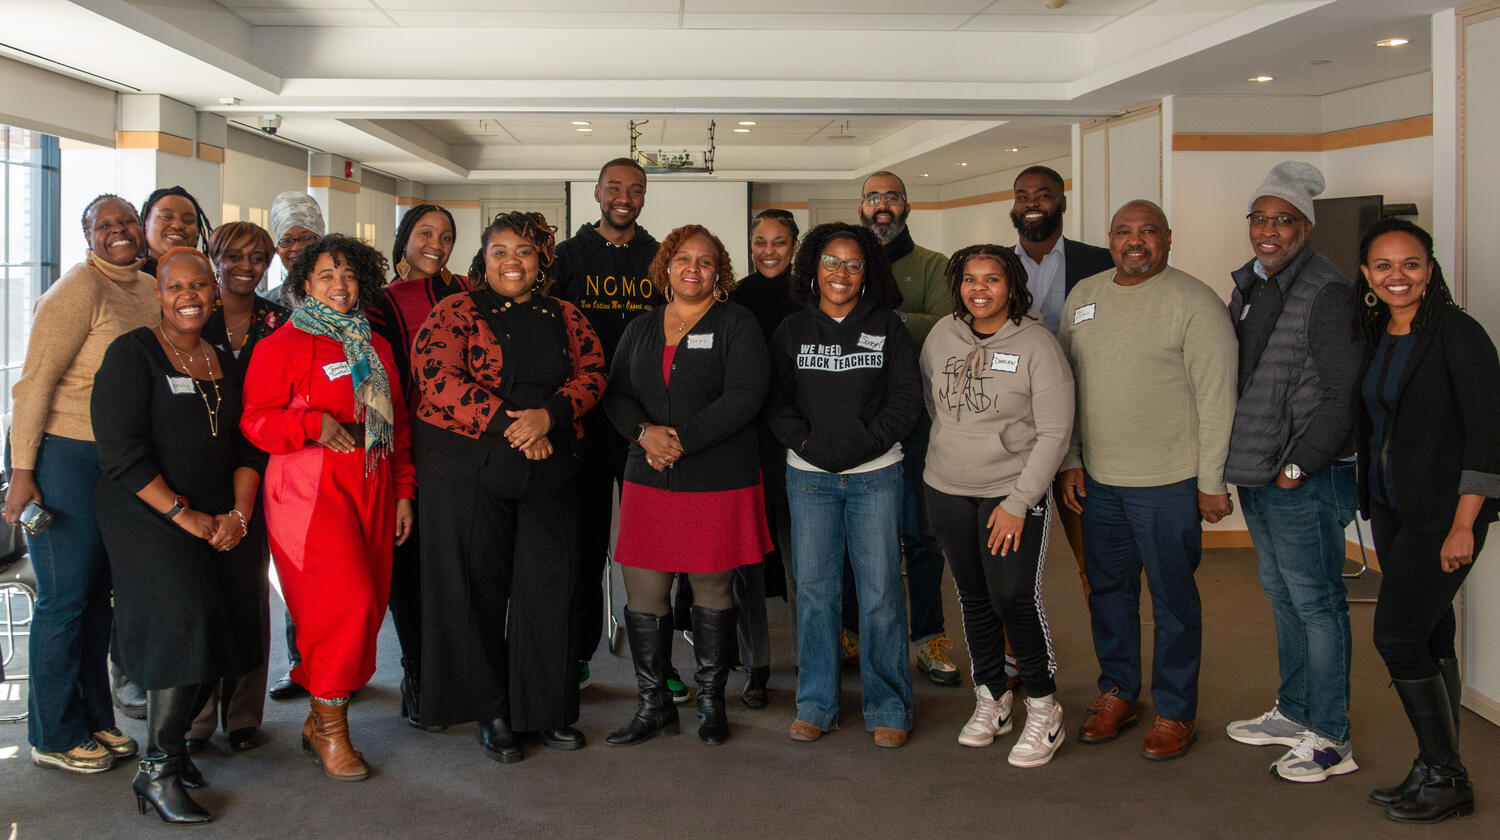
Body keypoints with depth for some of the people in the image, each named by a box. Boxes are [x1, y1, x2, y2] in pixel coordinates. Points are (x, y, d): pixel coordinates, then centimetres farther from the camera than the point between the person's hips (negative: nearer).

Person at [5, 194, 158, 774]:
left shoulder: (149, 291, 9)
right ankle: (54, 737, 12)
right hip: (67, 458, -7)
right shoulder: (79, 289, -14)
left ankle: (95, 720, 27)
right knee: (65, 599, -1)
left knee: (99, 594, 15)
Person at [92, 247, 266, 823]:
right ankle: (157, 771, -5)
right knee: (184, 619, -18)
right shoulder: (132, 354, -4)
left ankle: (174, 735, 12)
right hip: (147, 515, -5)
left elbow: (248, 445, 13)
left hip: (219, 521, 6)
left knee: (232, 613, -9)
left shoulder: (225, 364, 14)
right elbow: (122, 452, -12)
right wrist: (183, 515, -15)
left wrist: (239, 513, -2)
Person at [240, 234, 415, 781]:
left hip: (371, 493, 6)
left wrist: (403, 492, 16)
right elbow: (255, 421, -4)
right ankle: (330, 729, 2)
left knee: (366, 606, 3)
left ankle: (321, 717, 19)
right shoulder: (282, 345, 1)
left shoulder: (376, 347, 18)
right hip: (309, 493, -6)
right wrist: (313, 423, -21)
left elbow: (398, 424, 21)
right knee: (344, 603, -13)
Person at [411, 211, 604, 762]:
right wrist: (510, 424, -17)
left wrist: (548, 415, -16)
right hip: (467, 472, -3)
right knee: (476, 589, 4)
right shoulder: (455, 313, 2)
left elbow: (592, 374, 3)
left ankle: (546, 709, 17)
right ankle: (489, 711, 18)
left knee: (548, 587, 4)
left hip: (549, 472, 3)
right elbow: (437, 380, -11)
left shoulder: (566, 318, 13)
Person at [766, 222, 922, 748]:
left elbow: (907, 397, 1)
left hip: (875, 474, -1)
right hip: (809, 475, 1)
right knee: (814, 588, 4)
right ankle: (815, 704, 17)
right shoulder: (792, 330, 9)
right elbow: (776, 402, 6)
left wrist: (866, 441, -10)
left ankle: (888, 708, 12)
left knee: (881, 589, 0)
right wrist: (806, 442, -9)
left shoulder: (887, 327, 6)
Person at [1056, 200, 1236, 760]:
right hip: (1097, 480, 6)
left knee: (1173, 599, 5)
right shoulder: (1082, 297, 8)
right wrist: (1069, 460, 10)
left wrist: (1212, 481, -11)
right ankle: (1117, 693, 32)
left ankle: (1175, 713, 19)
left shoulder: (1194, 302, -10)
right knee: (1108, 591, 15)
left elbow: (1216, 397, -11)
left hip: (1168, 483, -5)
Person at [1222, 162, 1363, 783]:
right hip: (1257, 473, 9)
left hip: (1307, 478, -9)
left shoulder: (1327, 293, -14)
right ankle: (1294, 712, 31)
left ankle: (1330, 739, 8)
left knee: (1316, 602, -2)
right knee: (1282, 597, 18)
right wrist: (1236, 461, 12)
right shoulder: (1248, 284, 12)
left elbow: (1345, 396, -17)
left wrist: (1297, 464, -16)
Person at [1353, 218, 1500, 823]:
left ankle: (1444, 777, 6)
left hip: (1443, 512, -7)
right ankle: (1439, 775, 20)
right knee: (1429, 637, 11)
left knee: (1397, 634, -9)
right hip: (1390, 509, 7)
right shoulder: (1375, 340, 10)